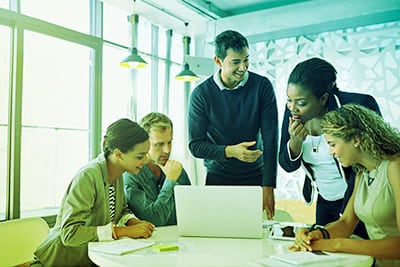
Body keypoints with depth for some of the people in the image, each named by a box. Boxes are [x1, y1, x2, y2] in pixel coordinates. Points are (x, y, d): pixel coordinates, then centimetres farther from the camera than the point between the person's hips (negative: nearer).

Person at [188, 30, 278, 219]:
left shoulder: (262, 86, -8)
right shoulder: (201, 94, -9)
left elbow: (270, 139, -11)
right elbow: (195, 146, -8)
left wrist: (268, 187, -16)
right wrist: (230, 151, -24)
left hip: (256, 178, 1)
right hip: (218, 179, 0)